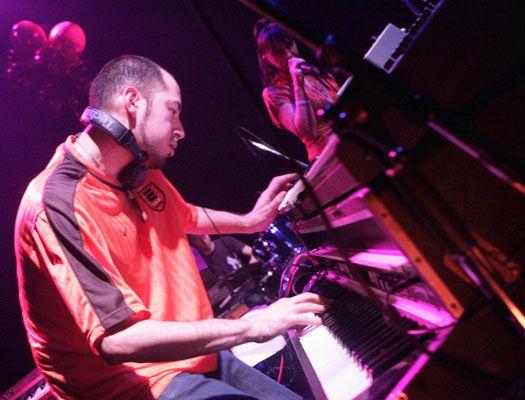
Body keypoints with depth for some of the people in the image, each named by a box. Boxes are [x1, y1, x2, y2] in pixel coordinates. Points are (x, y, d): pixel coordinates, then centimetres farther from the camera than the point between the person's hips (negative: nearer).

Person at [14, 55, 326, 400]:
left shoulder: (139, 171, 5)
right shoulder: (59, 202, -24)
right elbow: (117, 339, -30)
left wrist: (248, 222, 19)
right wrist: (254, 326, -27)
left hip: (195, 355, 9)